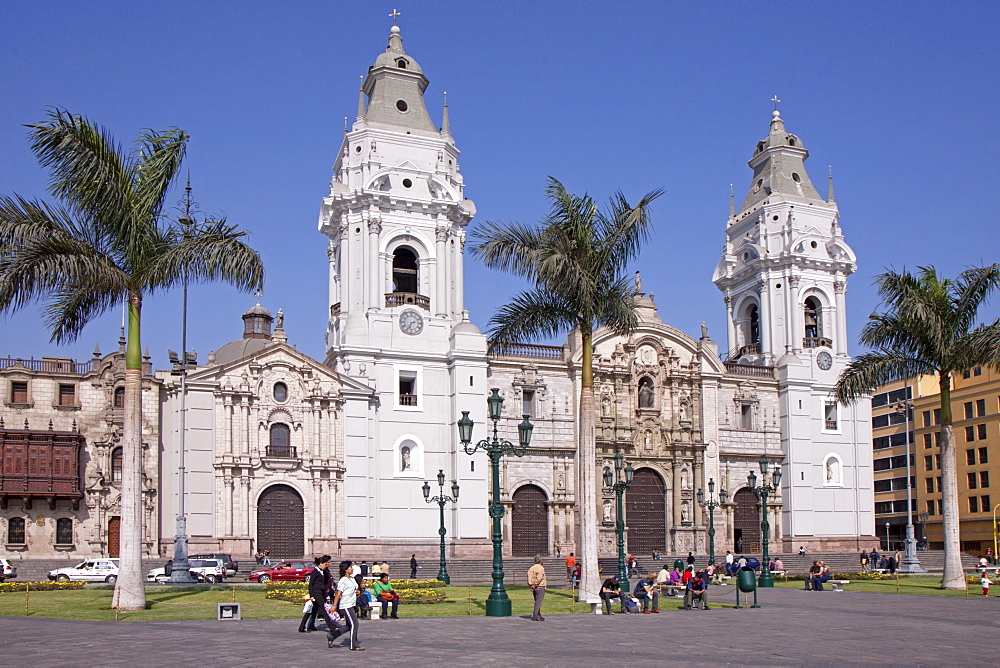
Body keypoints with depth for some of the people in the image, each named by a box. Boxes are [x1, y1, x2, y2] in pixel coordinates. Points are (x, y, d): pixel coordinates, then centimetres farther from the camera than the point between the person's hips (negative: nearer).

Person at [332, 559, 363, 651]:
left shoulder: (351, 579, 13)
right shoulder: (343, 581, -15)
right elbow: (338, 594, -18)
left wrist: (356, 592, 5)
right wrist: (334, 606, -22)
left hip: (351, 605, 10)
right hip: (346, 606, -10)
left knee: (349, 626, 13)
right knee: (354, 624, -8)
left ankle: (331, 637, 21)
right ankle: (354, 645, 0)